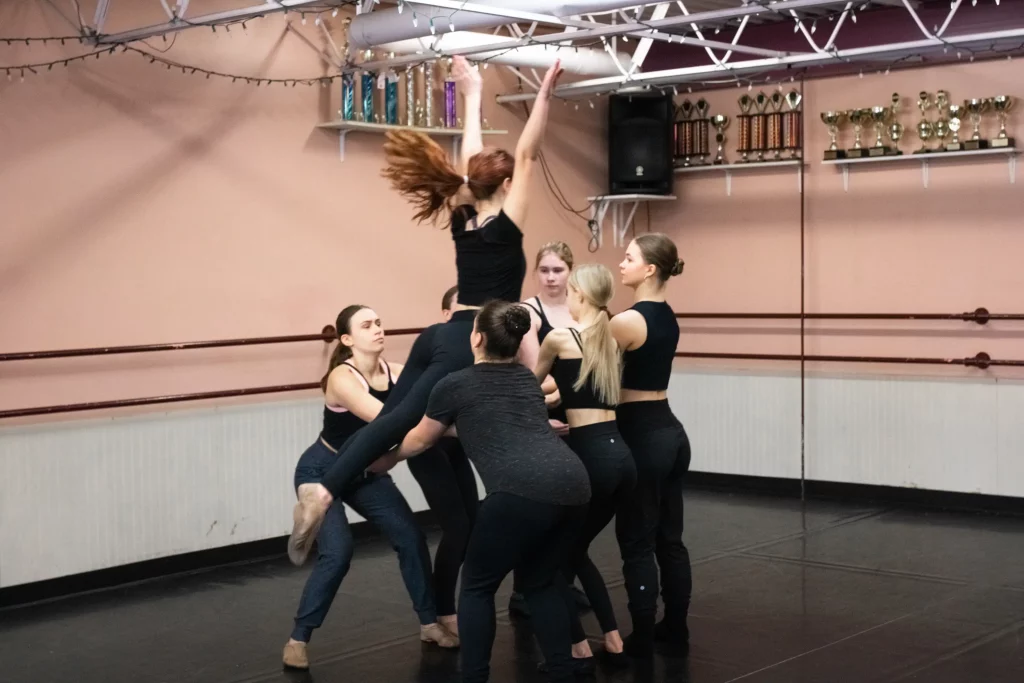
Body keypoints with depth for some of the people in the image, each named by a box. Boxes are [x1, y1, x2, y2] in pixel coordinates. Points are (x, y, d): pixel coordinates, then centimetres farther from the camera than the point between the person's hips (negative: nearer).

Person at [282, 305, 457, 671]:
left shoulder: (395, 371, -10)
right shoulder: (342, 378, -30)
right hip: (321, 472, -6)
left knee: (411, 537, -2)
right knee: (337, 553, -20)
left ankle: (430, 624, 14)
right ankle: (297, 639, -5)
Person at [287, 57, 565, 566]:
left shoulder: (463, 219, 12)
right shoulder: (505, 224, -6)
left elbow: (471, 161, 22)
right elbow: (526, 155, -9)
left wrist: (473, 94, 31)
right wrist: (544, 93, -9)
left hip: (441, 336, 7)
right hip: (468, 346, -7)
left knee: (387, 416, 4)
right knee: (400, 421, -15)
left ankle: (324, 489, -6)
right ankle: (324, 492, -26)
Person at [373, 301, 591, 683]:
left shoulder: (455, 385, 14)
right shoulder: (528, 380, 29)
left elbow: (419, 442, 30)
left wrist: (386, 460, 51)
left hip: (522, 492, -6)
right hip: (574, 486, 6)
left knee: (478, 587, 14)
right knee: (542, 580, 26)